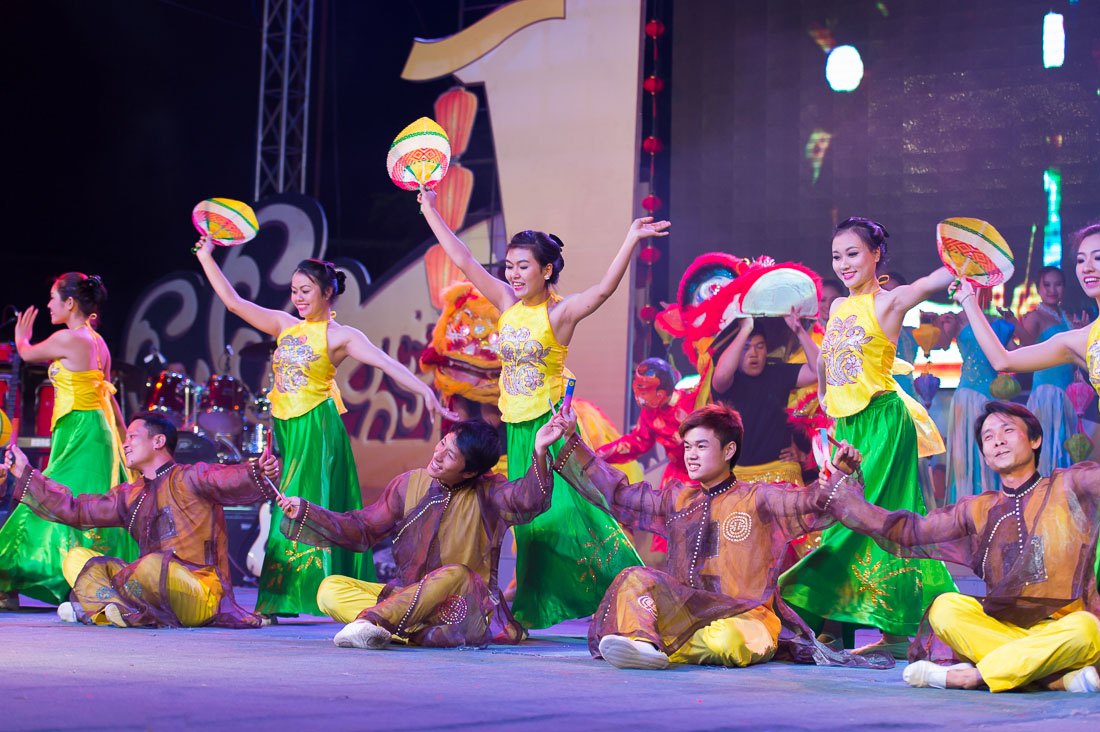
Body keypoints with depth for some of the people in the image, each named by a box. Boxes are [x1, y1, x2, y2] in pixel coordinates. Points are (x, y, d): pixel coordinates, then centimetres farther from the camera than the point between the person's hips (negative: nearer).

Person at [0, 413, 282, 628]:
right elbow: (75, 510, 23)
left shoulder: (190, 479, -1)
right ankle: (131, 613, -27)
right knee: (76, 559, 0)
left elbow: (233, 481, -18)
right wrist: (25, 473, 23)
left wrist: (260, 472, -42)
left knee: (153, 564, -39)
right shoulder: (130, 496, 22)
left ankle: (94, 603, -14)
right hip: (156, 586, 8)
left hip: (203, 596, -8)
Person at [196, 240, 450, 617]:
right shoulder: (285, 325, 13)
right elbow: (234, 302, 17)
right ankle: (280, 598, 8)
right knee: (280, 509, 5)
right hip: (284, 427, 6)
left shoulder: (340, 336, -4)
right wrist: (206, 258, 16)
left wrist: (424, 390, -29)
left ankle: (320, 593, -5)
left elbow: (387, 363, -15)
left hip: (317, 429, -6)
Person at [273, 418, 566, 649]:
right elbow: (362, 529, 10)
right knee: (330, 589, -16)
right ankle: (419, 632, -37)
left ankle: (370, 621, -44)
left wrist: (539, 452, -42)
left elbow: (527, 501, -27)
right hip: (406, 596, 4)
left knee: (455, 573, -38)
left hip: (467, 602, -4)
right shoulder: (409, 484, 6)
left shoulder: (486, 493, -6)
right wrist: (305, 512, 2)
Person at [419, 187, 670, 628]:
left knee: (561, 507, -13)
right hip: (517, 427, 6)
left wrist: (632, 241, -37)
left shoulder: (559, 312, -10)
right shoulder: (507, 304, 6)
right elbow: (463, 260, 9)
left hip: (551, 424, -6)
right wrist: (430, 210, 10)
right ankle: (534, 604, 21)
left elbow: (604, 289, -26)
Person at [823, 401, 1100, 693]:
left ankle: (972, 675, -27)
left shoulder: (1068, 487, 4)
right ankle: (1062, 677, -26)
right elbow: (908, 533, 13)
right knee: (944, 607, -21)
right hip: (1003, 628, 3)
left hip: (1059, 632, -3)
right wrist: (841, 490, 10)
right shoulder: (978, 511, 14)